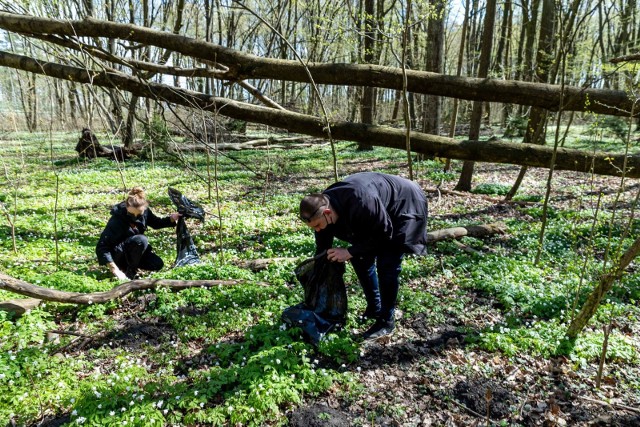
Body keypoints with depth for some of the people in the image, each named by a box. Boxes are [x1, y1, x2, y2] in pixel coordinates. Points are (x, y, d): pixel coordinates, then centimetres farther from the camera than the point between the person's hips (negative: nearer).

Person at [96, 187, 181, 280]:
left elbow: (156, 223, 7)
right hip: (117, 255, -6)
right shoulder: (117, 219, -29)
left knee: (158, 264, -13)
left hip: (130, 252, 6)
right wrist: (114, 269, -35)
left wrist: (171, 219, -14)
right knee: (141, 240, -33)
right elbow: (101, 246, -28)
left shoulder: (145, 211, -14)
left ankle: (129, 263, 8)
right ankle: (130, 271, -13)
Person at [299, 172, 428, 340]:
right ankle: (374, 308, 24)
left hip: (405, 205, -7)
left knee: (386, 266, -12)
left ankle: (386, 321, 5)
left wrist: (351, 251, -30)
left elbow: (384, 234, -27)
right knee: (361, 260, 5)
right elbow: (322, 247, -7)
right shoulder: (323, 204, -18)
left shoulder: (361, 204, -43)